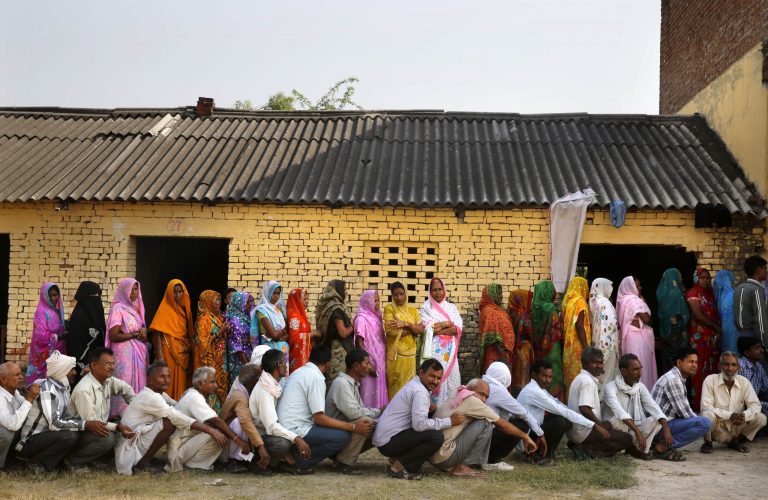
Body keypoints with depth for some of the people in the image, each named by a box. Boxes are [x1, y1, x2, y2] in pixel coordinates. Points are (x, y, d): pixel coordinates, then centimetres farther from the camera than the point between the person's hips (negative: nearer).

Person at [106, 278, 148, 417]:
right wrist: (135, 334, -10)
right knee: (125, 384, -8)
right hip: (124, 353, -7)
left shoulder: (136, 308, 15)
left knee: (138, 382, 5)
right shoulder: (118, 309, -8)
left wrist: (144, 331, 3)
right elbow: (113, 336, -15)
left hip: (138, 352, 7)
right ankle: (121, 414, -5)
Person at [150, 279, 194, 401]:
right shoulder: (164, 309, -6)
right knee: (169, 385, -6)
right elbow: (157, 334, -12)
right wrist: (160, 357, -19)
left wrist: (189, 350, 6)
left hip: (184, 353, 6)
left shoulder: (185, 309, 13)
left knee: (182, 384, 6)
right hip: (169, 352, -6)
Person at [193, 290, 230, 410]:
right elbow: (203, 341, -14)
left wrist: (226, 330, 5)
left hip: (220, 359, 8)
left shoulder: (218, 317, 14)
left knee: (221, 384, 6)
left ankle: (219, 409, 11)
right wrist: (220, 332, -17)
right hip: (210, 359, -8)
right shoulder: (204, 319, -9)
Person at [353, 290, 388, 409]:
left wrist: (383, 362, 14)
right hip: (370, 361, -8)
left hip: (380, 361, 8)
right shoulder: (361, 319, -12)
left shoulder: (375, 317, 11)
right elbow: (359, 344, -15)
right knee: (369, 392, -3)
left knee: (379, 391, 10)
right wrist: (368, 364, -17)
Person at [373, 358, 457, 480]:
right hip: (389, 442, -10)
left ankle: (397, 459, 8)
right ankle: (398, 467, -12)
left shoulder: (414, 385, 16)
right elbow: (420, 424, -24)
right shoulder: (420, 391, -16)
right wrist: (449, 422, -18)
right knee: (436, 437, -22)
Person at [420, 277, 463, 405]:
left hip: (450, 350, 3)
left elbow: (458, 328, -1)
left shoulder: (451, 307, 12)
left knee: (451, 379, 1)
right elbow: (428, 328, -9)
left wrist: (439, 329, -11)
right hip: (434, 350, -3)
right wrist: (448, 323, -4)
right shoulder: (426, 307, 4)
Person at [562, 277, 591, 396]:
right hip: (578, 345, -8)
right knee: (578, 374, -6)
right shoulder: (580, 302, -11)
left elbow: (564, 324, 11)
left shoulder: (568, 301, 11)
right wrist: (586, 347, -20)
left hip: (568, 345, 8)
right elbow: (579, 325, -19)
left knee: (570, 374, 11)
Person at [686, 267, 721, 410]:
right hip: (699, 335, -7)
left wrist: (718, 331, -3)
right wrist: (716, 327, -7)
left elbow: (715, 314, 12)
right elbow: (698, 315, -15)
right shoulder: (693, 293, -5)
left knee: (712, 366, 5)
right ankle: (698, 402, -5)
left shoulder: (710, 293, 16)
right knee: (700, 369, -7)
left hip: (712, 335, 7)